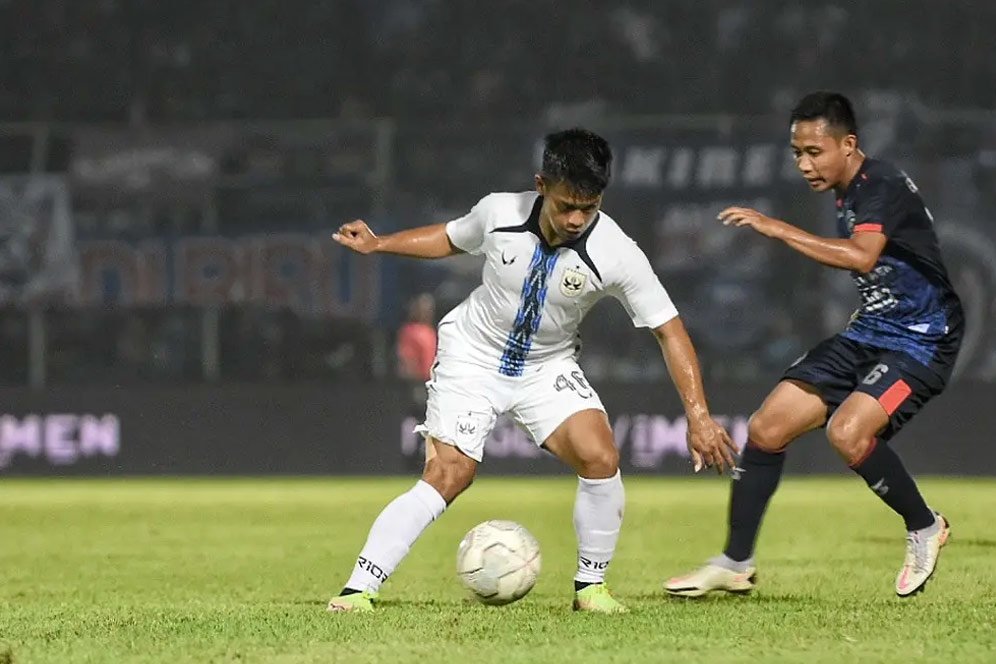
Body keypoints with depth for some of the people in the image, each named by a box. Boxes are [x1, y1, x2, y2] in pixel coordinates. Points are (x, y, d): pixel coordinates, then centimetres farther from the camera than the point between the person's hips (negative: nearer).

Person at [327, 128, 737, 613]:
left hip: (548, 367, 1)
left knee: (600, 458, -20)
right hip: (472, 355, -1)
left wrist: (698, 416, -23)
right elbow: (450, 238, 6)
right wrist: (379, 245, 2)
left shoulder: (616, 254, -23)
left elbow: (669, 330, -17)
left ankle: (590, 586, -1)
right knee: (446, 477, -17)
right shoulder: (498, 213, -19)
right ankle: (357, 589, -13)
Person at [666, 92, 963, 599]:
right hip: (869, 332, 9)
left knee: (848, 432, -30)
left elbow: (862, 256, -39)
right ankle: (734, 565, 11)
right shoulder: (847, 194, 8)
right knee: (767, 428, 0)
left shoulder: (883, 186, -20)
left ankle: (924, 529, -4)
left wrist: (778, 229, -38)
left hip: (921, 341, -9)